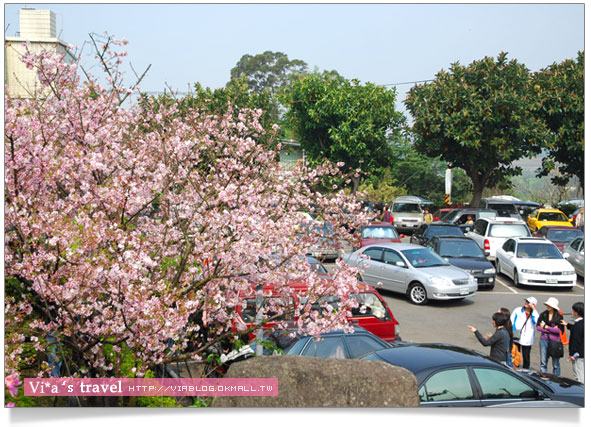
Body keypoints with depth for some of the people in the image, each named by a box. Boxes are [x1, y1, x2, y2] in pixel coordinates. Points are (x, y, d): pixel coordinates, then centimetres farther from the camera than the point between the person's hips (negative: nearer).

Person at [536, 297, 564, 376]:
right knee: (543, 362, 6)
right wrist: (552, 329, -10)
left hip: (555, 341, -3)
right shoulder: (543, 315, 4)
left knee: (555, 363, 6)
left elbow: (559, 330, -12)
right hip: (544, 340, 3)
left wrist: (546, 327, -10)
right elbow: (538, 327, -3)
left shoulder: (559, 317, -5)